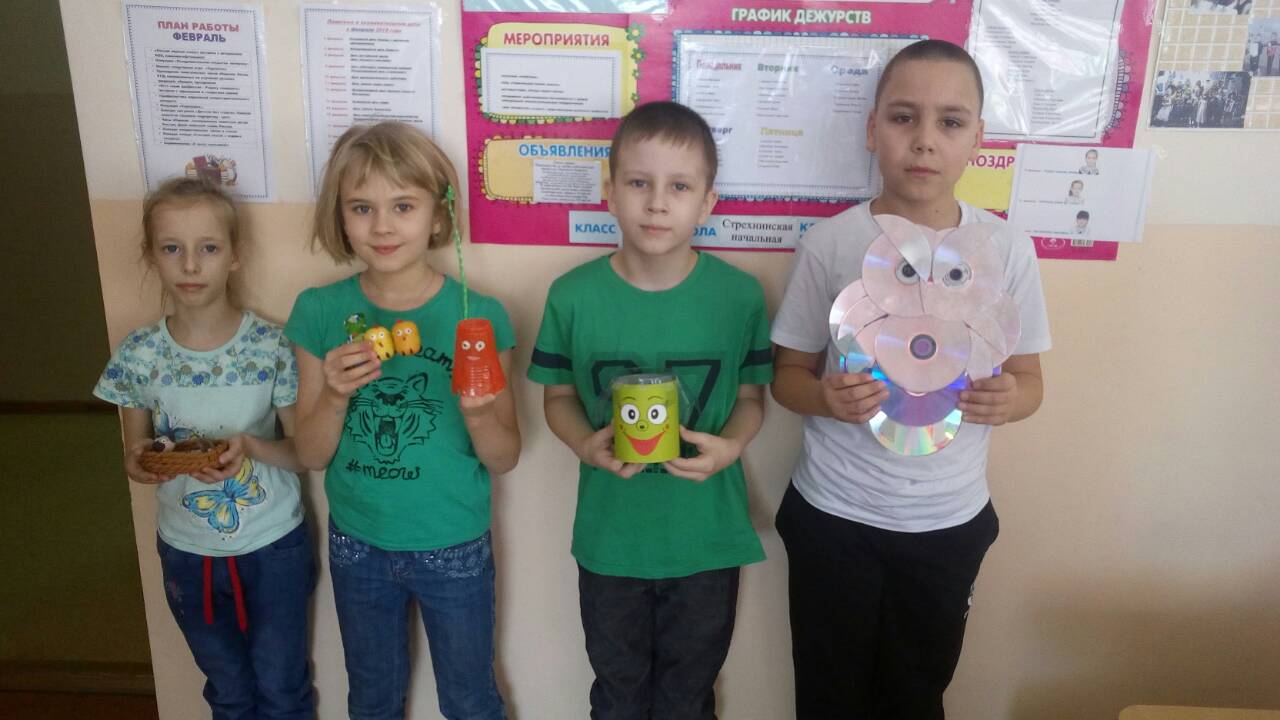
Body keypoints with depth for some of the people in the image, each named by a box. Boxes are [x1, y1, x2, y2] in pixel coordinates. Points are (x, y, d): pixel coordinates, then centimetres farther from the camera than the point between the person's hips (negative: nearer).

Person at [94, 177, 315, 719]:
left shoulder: (271, 347, -17)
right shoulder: (137, 354, -10)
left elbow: (306, 451, -9)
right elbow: (134, 454, 3)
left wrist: (252, 446, -28)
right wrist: (142, 463, -20)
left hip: (273, 547, -2)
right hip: (186, 552, 2)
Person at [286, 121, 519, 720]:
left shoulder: (479, 316, -15)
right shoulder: (320, 313, -9)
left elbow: (504, 459, -8)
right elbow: (311, 455, -4)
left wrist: (477, 414, -29)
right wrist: (337, 396, -23)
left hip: (455, 551, -2)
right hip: (357, 546, 2)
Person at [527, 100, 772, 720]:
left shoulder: (740, 295, -12)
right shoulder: (573, 296, -12)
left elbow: (751, 395, -1)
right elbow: (558, 395, 0)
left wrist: (729, 447, -20)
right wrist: (585, 444, -19)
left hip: (709, 539, 0)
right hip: (609, 537, 0)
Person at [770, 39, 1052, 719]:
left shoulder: (1007, 248, -7)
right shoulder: (830, 242, -12)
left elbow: (1028, 379, 3)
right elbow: (787, 374, -4)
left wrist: (1008, 399, -20)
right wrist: (825, 397, -25)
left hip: (950, 519, 2)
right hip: (833, 516, -1)